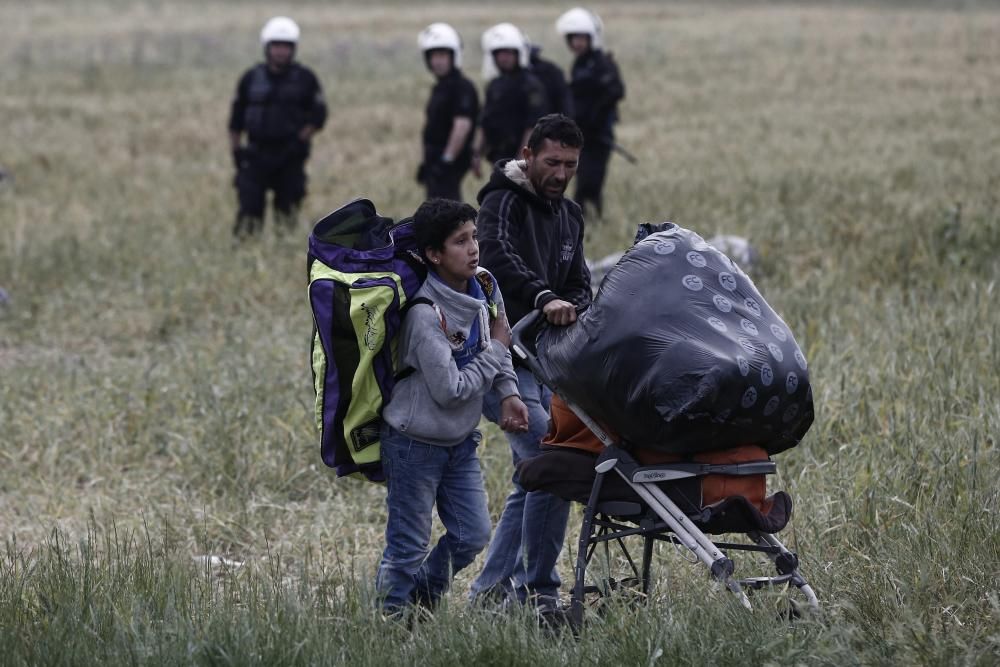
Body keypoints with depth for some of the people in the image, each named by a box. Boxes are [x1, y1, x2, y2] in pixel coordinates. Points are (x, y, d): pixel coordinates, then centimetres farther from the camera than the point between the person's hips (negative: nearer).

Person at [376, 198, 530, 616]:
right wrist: (494, 351, -15)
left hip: (460, 440, 7)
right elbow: (450, 390, -25)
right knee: (408, 546, 0)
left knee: (472, 535, 10)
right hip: (416, 442, -7)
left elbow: (500, 341, 16)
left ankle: (424, 598, 31)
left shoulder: (484, 286, -3)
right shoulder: (426, 315, -26)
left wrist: (507, 393, 1)